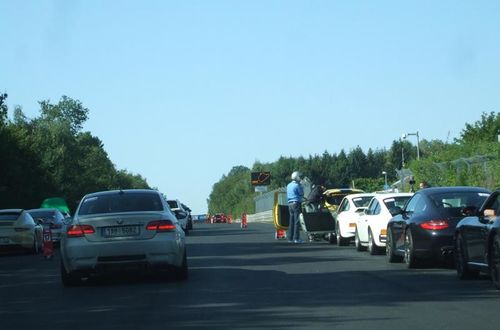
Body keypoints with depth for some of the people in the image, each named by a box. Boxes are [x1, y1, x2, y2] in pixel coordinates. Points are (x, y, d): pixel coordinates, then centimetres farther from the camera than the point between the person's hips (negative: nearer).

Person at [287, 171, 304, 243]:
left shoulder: (289, 185, 15)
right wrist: (301, 187, 7)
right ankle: (296, 238, -12)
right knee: (297, 221, -8)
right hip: (297, 203, -8)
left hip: (290, 204, 8)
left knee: (291, 221, 10)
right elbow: (302, 194, -6)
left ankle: (290, 238, 10)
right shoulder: (297, 185, -11)